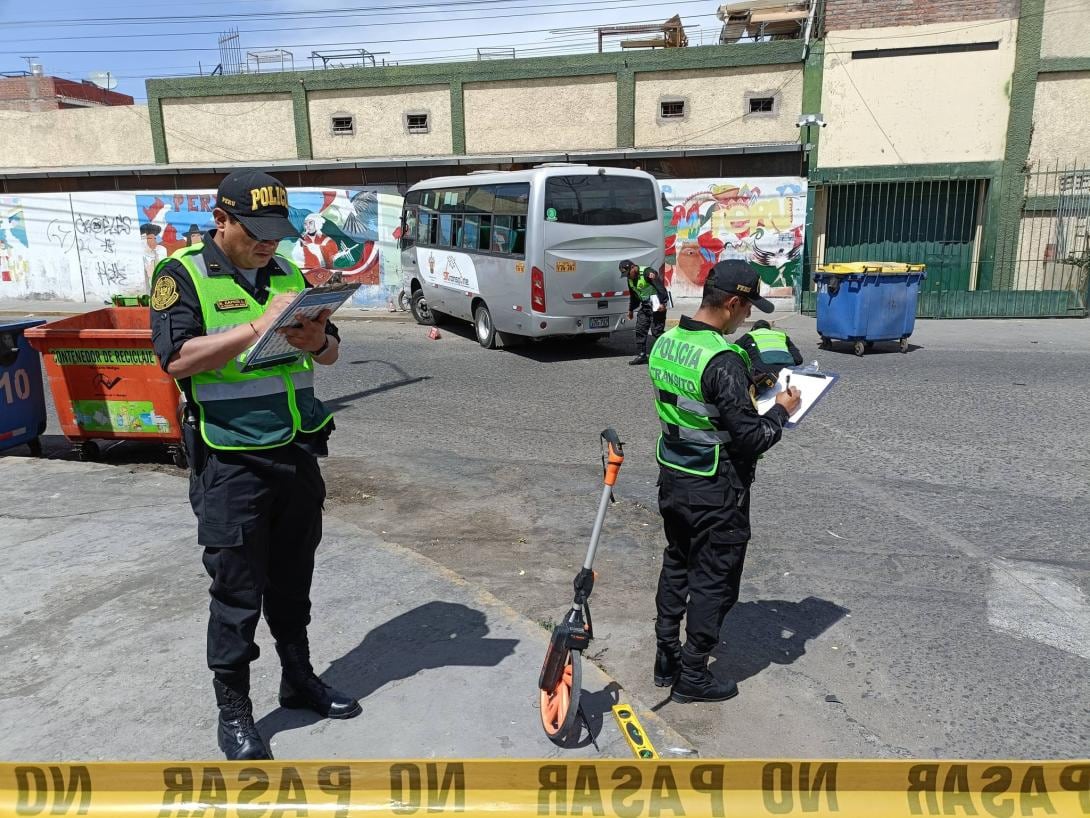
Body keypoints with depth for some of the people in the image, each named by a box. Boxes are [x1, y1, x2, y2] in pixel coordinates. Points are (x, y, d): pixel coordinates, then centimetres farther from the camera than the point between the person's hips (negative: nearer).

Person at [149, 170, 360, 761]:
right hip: (230, 464, -5)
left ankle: (299, 679, 36)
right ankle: (233, 710, 23)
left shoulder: (286, 273, 12)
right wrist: (259, 327, -24)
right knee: (236, 592, 5)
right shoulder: (182, 274, -5)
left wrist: (317, 341, -10)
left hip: (298, 453, 6)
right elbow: (177, 359, -18)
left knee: (292, 581, 18)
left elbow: (330, 353, 13)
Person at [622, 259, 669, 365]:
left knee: (657, 331, -9)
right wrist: (631, 310, 30)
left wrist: (662, 303, -27)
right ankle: (641, 355, 14)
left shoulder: (648, 272, -18)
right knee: (640, 330, 6)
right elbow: (633, 295, 24)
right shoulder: (630, 279, 10)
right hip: (644, 306, 9)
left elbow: (661, 287, -23)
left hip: (656, 306, -9)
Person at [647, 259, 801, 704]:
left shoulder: (664, 343, 0)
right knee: (714, 580, 9)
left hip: (672, 475, 8)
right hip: (715, 491, -8)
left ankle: (667, 659, 34)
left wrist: (748, 394, 11)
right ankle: (693, 676, 23)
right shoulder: (723, 361, -25)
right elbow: (751, 438, -24)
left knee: (676, 566, 21)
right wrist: (781, 410, -5)